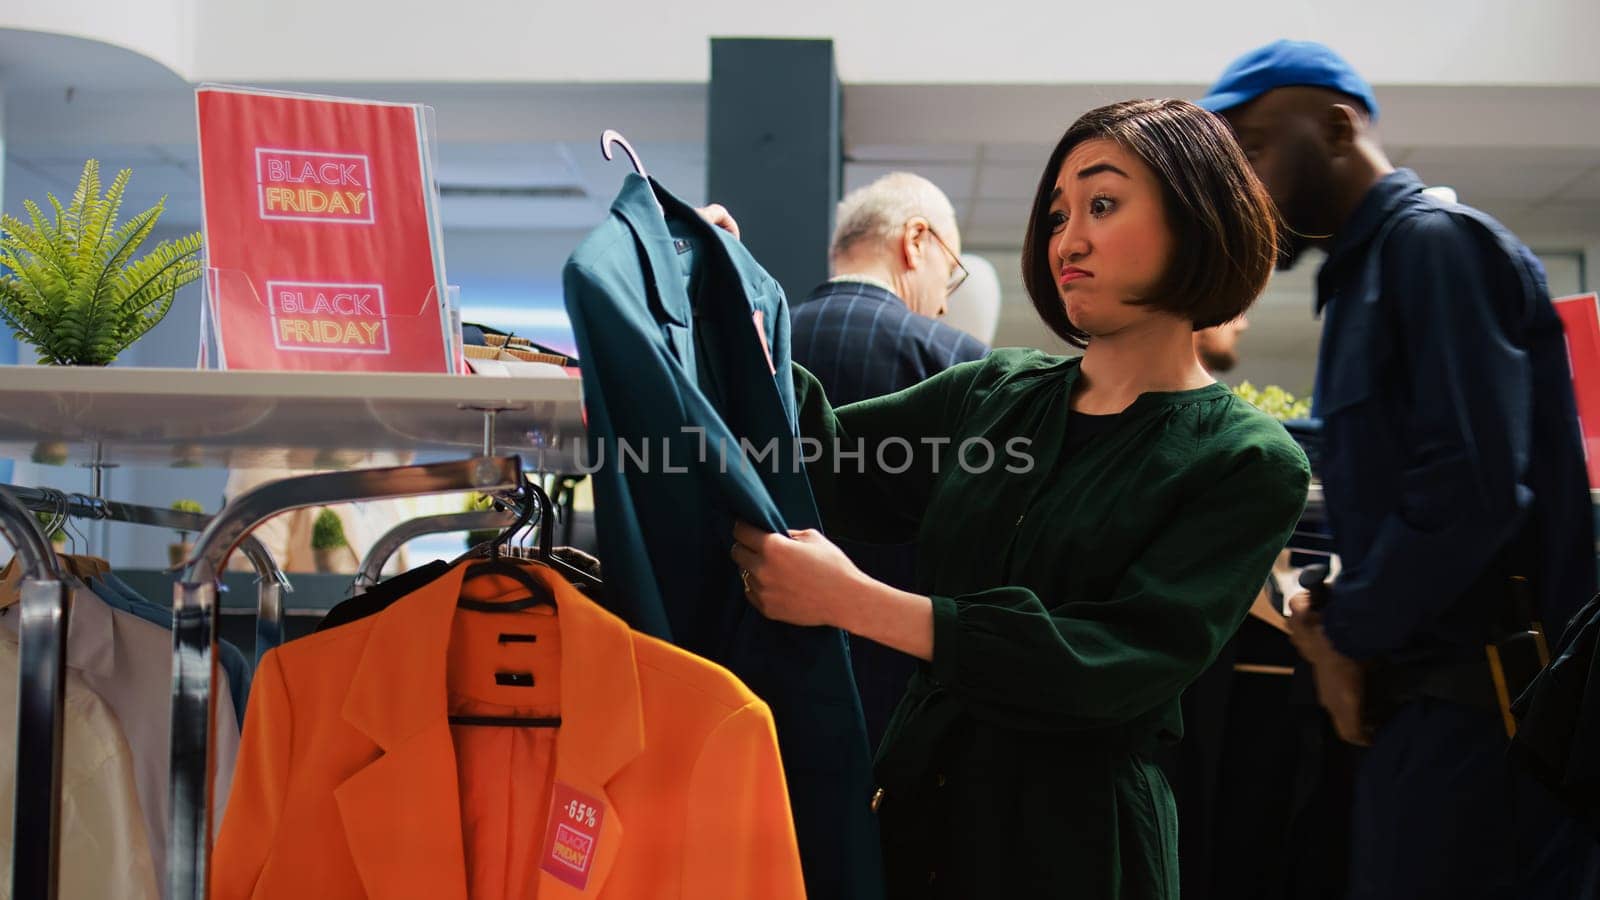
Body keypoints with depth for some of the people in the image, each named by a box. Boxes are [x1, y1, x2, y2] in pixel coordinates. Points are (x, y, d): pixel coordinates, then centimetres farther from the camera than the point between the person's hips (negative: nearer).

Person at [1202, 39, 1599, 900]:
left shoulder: (1437, 245, -10)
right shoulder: (1362, 278, 19)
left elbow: (1472, 490, -21)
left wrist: (1347, 633, -10)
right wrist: (1332, 608, 5)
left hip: (1473, 703, -9)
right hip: (1421, 701, 9)